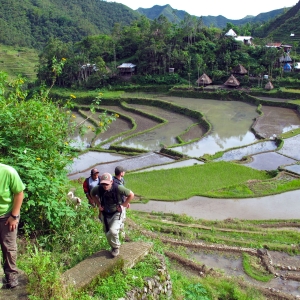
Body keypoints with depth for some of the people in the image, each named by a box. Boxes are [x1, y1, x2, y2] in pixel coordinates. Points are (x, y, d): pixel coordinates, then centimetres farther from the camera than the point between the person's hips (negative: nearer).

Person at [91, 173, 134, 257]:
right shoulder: (98, 189, -20)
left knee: (113, 231, -22)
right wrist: (99, 204, -2)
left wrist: (123, 205, -15)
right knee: (107, 233, 13)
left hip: (117, 213, -4)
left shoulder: (118, 188, -29)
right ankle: (113, 247, 42)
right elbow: (92, 194, 6)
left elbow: (131, 195, -16)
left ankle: (116, 247, 7)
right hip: (105, 213, 4)